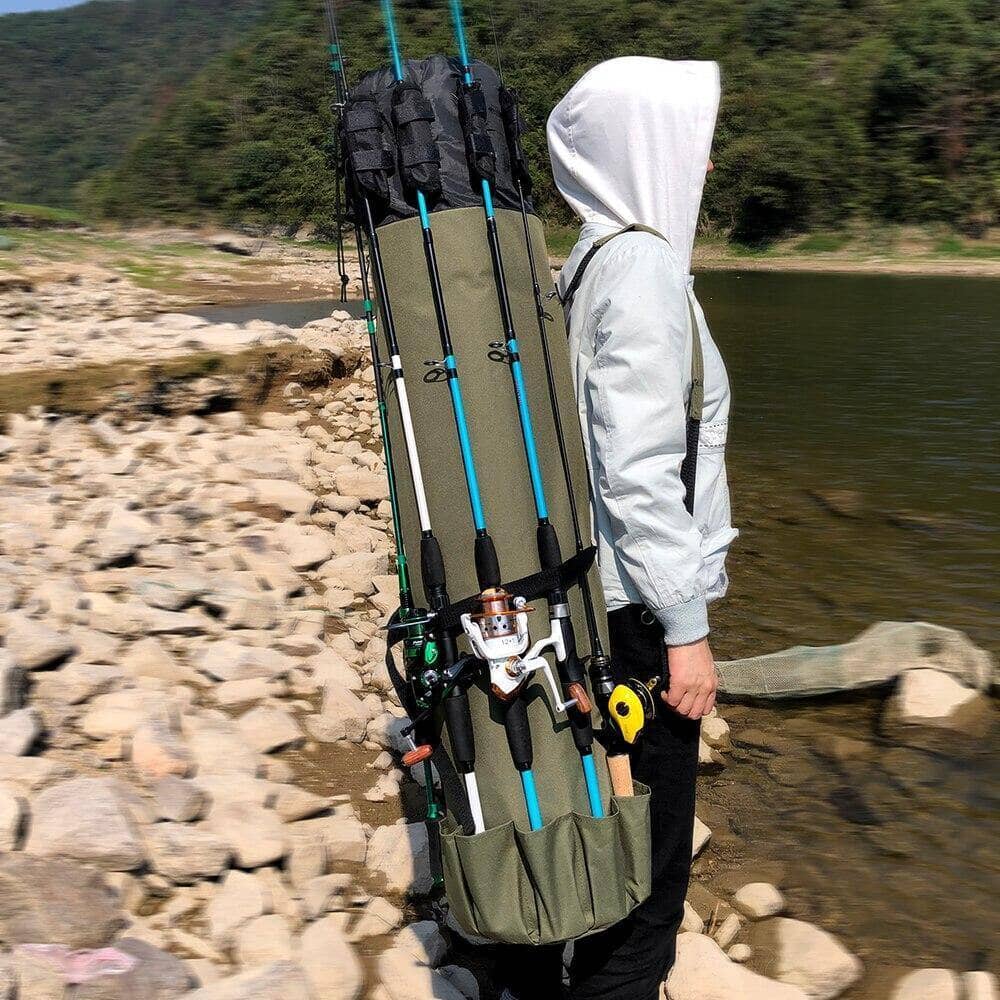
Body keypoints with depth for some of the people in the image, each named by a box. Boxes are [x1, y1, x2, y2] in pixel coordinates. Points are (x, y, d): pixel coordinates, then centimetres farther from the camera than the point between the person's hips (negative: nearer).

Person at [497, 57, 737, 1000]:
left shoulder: (587, 260, 12)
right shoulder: (644, 264, -16)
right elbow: (638, 471, -21)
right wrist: (686, 624, -17)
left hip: (584, 594, 9)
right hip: (638, 604, -9)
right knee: (647, 851, 2)